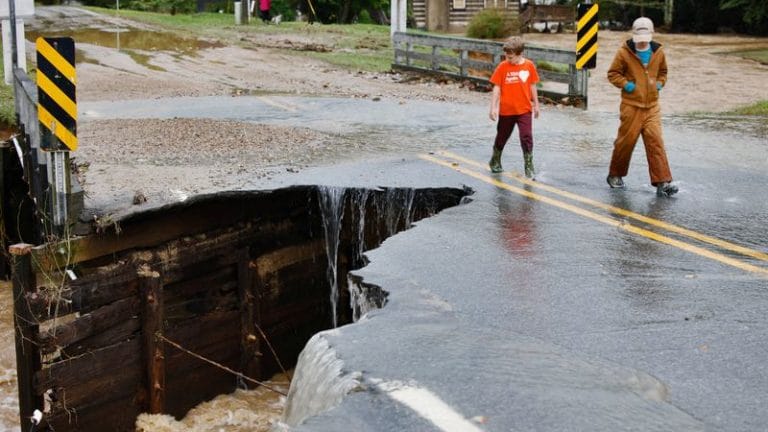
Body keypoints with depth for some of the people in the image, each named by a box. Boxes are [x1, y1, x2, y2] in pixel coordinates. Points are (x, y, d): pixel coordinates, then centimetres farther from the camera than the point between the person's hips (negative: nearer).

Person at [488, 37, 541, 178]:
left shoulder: (529, 66, -4)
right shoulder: (502, 67, -8)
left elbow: (532, 86, 6)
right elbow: (497, 87, -5)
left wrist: (536, 104, 10)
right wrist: (493, 107, -9)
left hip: (524, 109, 0)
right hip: (506, 110, 0)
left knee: (527, 137, -9)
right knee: (502, 136, 15)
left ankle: (529, 167, -1)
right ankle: (495, 161, 36)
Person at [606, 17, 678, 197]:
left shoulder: (658, 52, 6)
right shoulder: (624, 52, -6)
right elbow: (613, 74, 1)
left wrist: (660, 83, 7)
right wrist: (626, 84, -12)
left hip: (652, 106, 3)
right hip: (631, 106, -3)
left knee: (655, 141, -5)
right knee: (626, 140, 5)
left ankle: (662, 182, -8)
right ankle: (615, 175, 25)